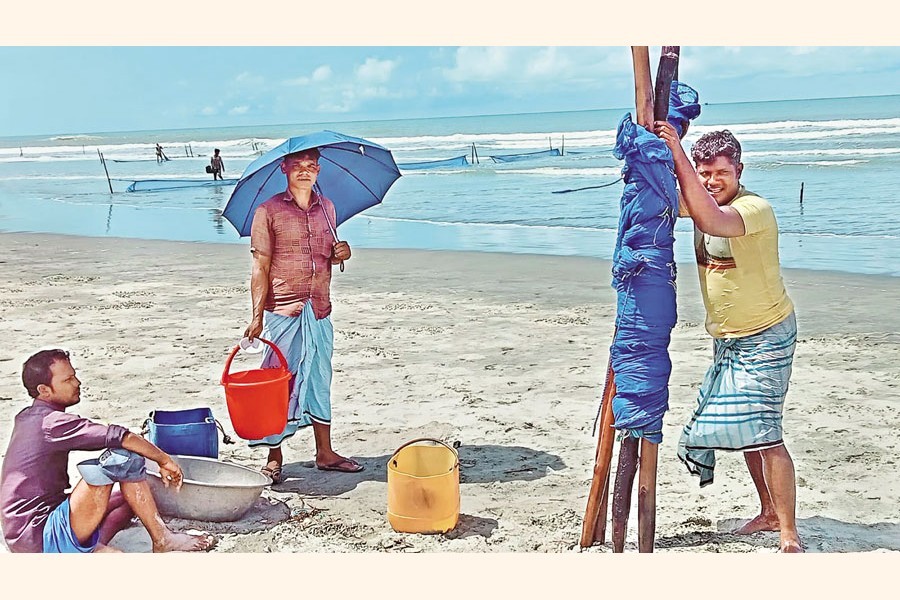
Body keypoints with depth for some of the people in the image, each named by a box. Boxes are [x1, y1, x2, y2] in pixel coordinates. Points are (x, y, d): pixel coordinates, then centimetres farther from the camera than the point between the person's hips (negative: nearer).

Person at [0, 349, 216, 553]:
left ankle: (93, 550, -3)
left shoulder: (26, 418, 14)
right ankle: (162, 539, -12)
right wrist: (164, 460, -8)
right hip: (42, 539, -10)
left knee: (129, 497, 20)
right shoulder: (52, 422, -16)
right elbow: (122, 438, -22)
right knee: (123, 458, -20)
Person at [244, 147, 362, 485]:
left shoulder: (326, 208, 12)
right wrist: (257, 315, -13)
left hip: (319, 311, 5)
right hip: (283, 311, -5)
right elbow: (260, 268, -6)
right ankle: (274, 459, 10)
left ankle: (325, 453, 22)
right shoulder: (269, 211, -3)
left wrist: (341, 254, -1)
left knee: (320, 381, 12)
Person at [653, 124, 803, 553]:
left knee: (763, 432, -12)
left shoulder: (755, 208, -22)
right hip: (726, 339, 8)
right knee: (744, 427, 15)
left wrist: (677, 155, -41)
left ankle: (789, 535, -5)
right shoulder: (703, 201, 3)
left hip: (765, 339, -8)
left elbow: (711, 222, -43)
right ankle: (769, 512, 29)